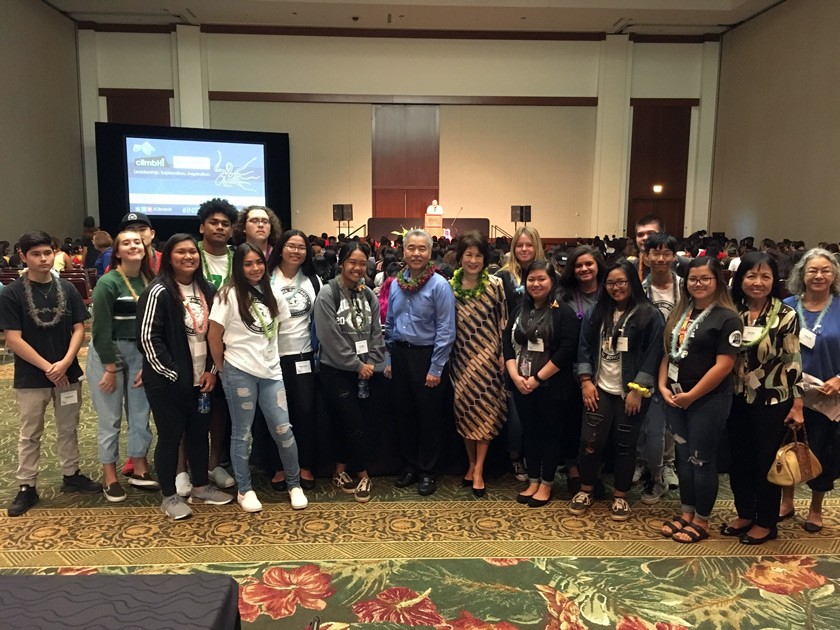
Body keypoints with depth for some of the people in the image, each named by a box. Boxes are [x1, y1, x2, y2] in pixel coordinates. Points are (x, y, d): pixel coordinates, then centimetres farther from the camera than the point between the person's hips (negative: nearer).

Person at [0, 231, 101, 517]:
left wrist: (65, 363, -14)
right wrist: (48, 367, -16)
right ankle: (26, 487, 21)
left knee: (68, 429, 15)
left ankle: (71, 475, 30)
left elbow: (79, 329, 0)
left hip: (68, 373, 3)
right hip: (30, 378, -3)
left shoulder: (67, 289, 1)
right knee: (30, 435, 9)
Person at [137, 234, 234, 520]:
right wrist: (172, 374, -15)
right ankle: (169, 497, 19)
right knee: (171, 436, 4)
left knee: (199, 432, 15)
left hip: (200, 378, 6)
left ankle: (201, 487, 31)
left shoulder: (206, 289, 7)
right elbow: (148, 338, -15)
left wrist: (212, 370, 3)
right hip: (168, 381, -6)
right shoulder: (158, 292, -12)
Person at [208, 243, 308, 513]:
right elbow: (214, 336, -6)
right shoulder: (229, 294, -7)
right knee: (242, 433, 7)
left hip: (271, 371, 4)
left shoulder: (271, 293, 9)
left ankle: (294, 484, 20)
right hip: (239, 372, -4)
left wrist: (269, 356, 10)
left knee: (283, 430, 4)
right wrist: (222, 368, 0)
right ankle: (244, 490, 23)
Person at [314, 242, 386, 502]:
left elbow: (376, 332, 8)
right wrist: (356, 364, -13)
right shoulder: (328, 294, -10)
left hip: (364, 370, 5)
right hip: (336, 371, -5)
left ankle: (340, 472, 25)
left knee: (347, 424, 11)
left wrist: (371, 362, -5)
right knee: (354, 424, -3)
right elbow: (330, 337, -15)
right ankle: (363, 475, 11)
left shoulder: (369, 295, 8)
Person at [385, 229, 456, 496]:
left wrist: (436, 368, -16)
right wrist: (389, 359, 11)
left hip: (427, 356, -5)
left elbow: (445, 331, -14)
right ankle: (409, 466, 31)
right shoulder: (396, 284, 6)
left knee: (429, 417, 6)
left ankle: (427, 471, 22)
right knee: (405, 415, 15)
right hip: (400, 355, 6)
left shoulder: (439, 285, -12)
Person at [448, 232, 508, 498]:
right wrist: (447, 357, 5)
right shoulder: (450, 286, 1)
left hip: (487, 356, -2)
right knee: (464, 410, 9)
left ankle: (478, 470, 12)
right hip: (461, 357, 3)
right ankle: (471, 463, 26)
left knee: (484, 410, 1)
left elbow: (503, 321, -2)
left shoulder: (495, 285, -6)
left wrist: (503, 354, -5)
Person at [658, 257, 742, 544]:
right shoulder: (680, 313, 10)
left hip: (709, 400, -6)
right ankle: (687, 512, 28)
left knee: (702, 459, 3)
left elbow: (724, 365, -17)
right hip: (676, 398, 7)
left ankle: (701, 521, 18)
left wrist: (692, 395, -15)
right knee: (683, 456, 14)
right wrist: (663, 385, 0)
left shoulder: (727, 318, -11)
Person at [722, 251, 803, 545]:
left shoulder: (786, 315, -10)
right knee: (739, 460, 14)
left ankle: (766, 522, 25)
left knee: (767, 462, 8)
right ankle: (745, 514, 32)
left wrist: (797, 405, -9)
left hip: (773, 401, -4)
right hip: (738, 400, 4)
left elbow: (794, 362, -9)